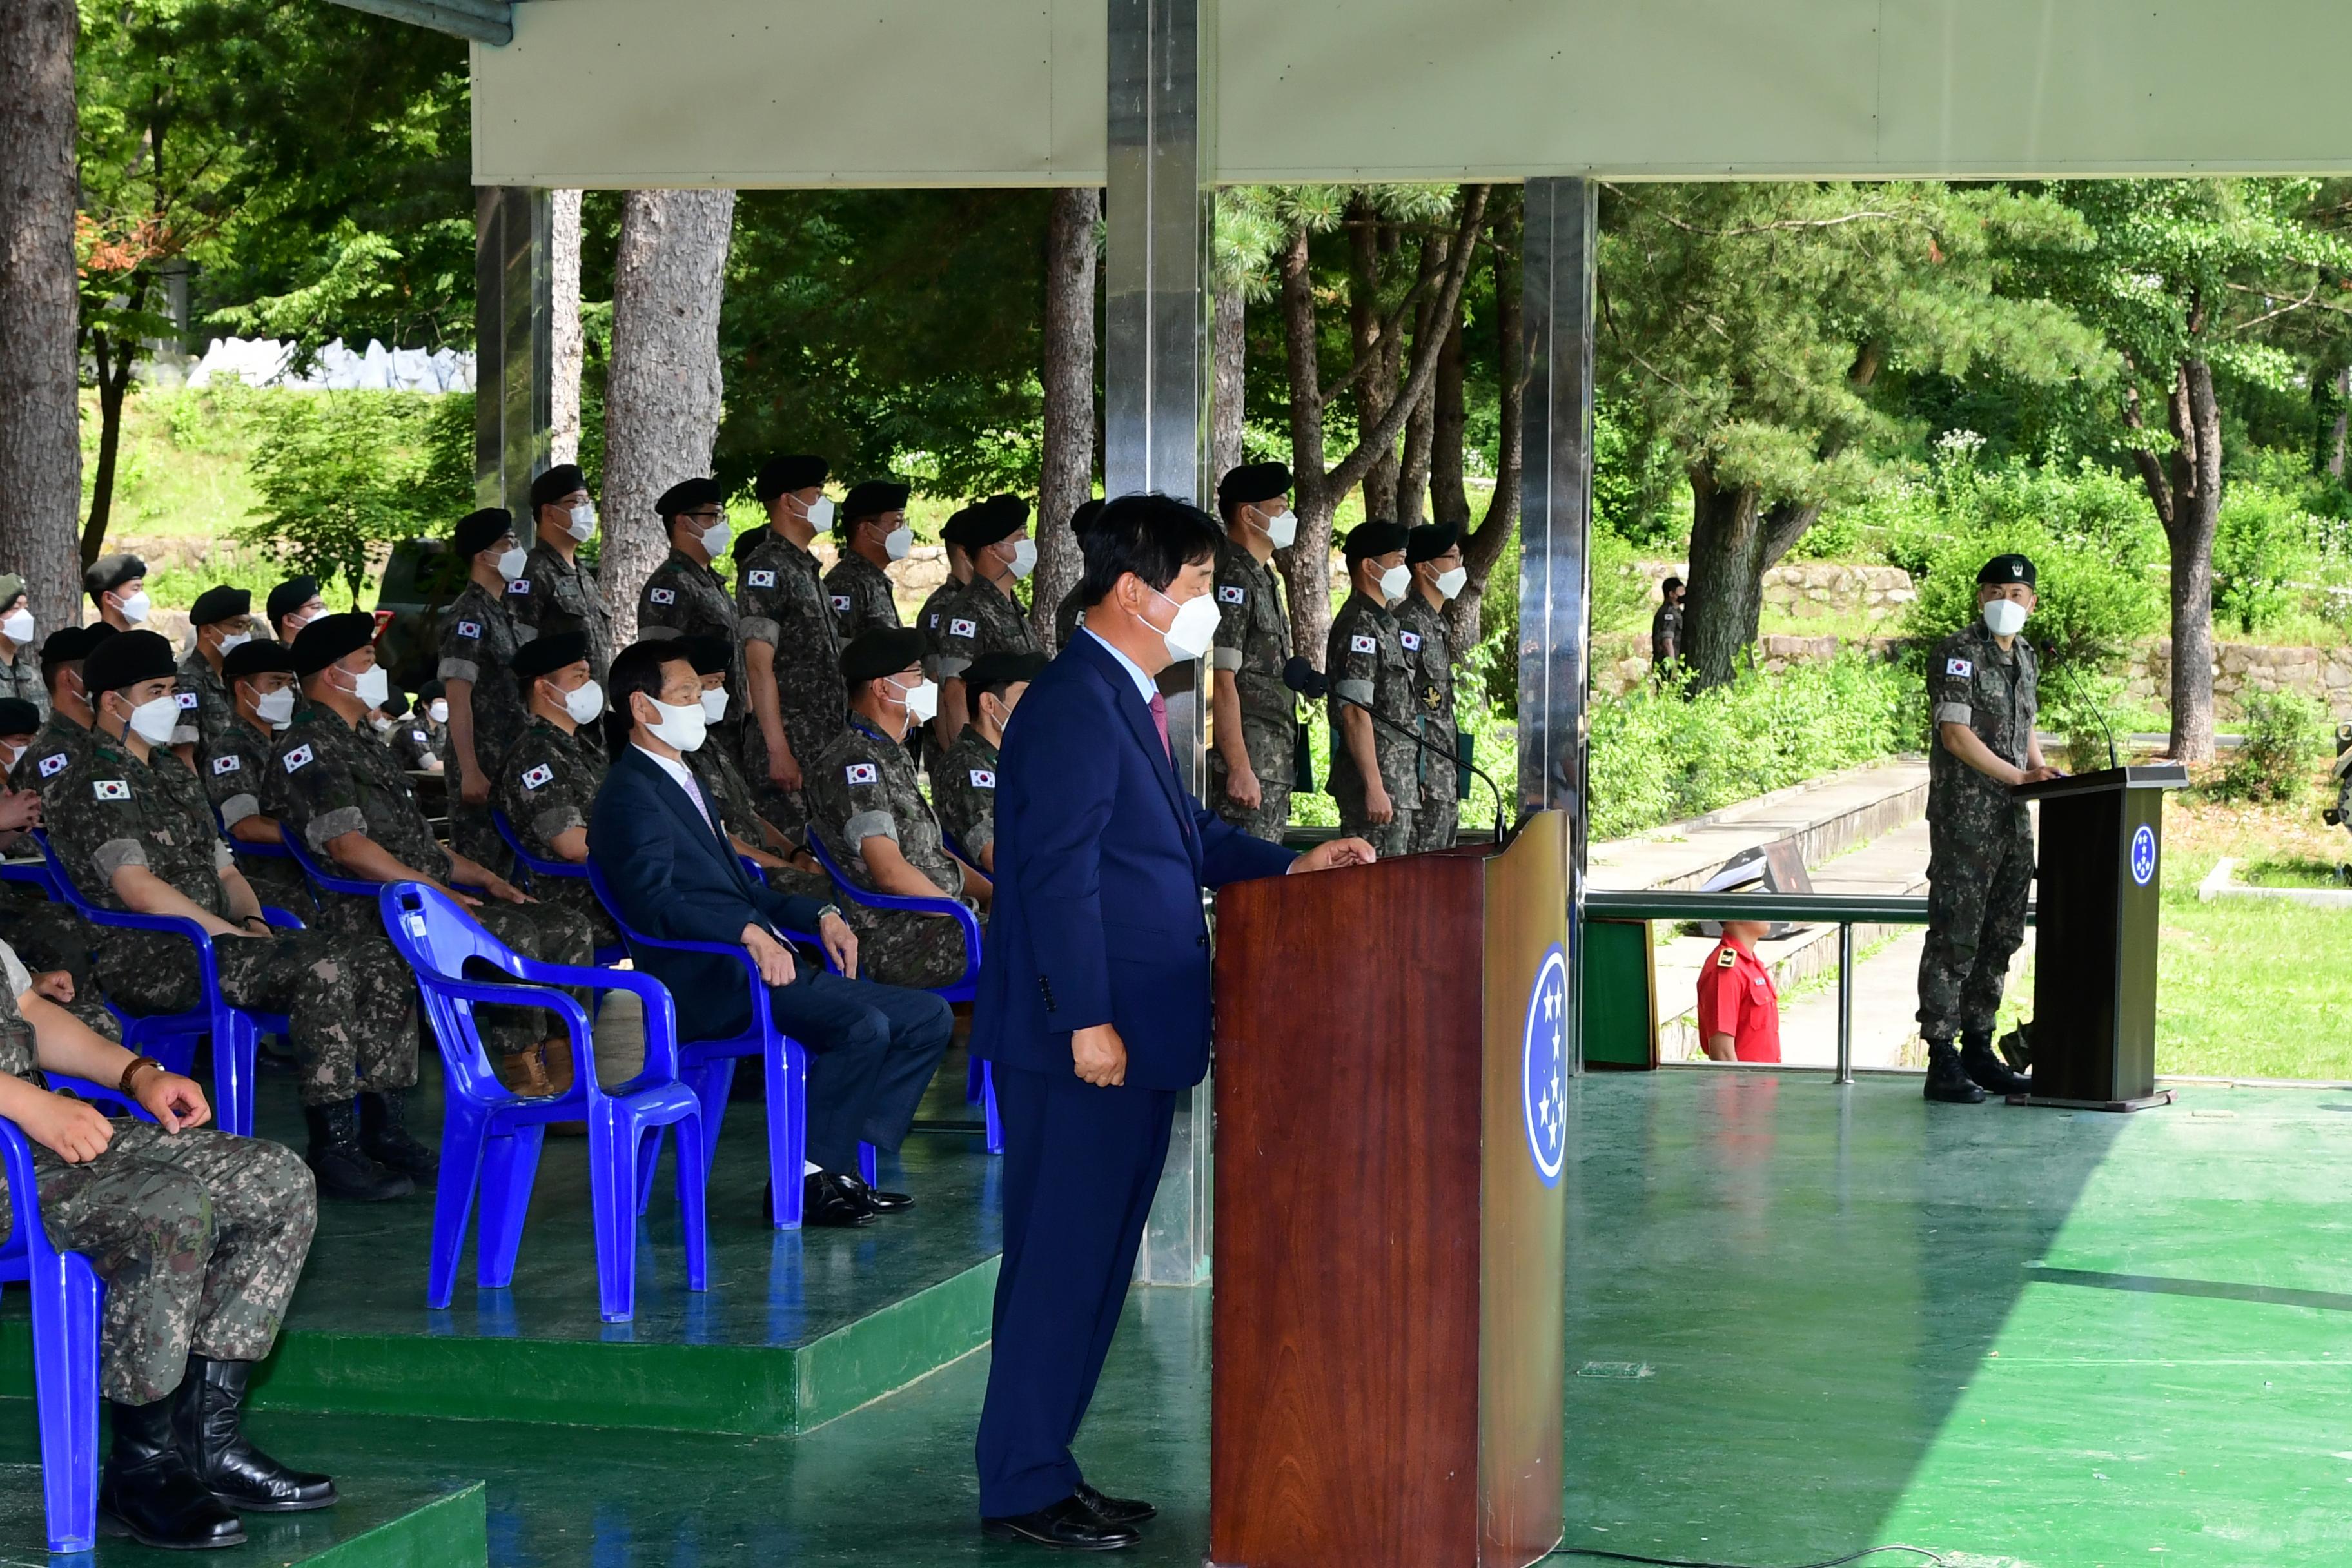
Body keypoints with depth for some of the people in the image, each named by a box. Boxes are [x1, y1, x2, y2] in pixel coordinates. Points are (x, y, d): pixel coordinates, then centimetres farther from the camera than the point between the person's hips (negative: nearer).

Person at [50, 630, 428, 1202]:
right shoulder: (98, 783, -6)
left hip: (215, 941, 9)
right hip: (147, 958, -9)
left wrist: (253, 923, 3)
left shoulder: (175, 780, 25)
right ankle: (334, 1149, -30)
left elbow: (225, 870, 25)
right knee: (323, 968, -31)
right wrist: (231, 933, -17)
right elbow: (137, 887, -18)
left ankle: (386, 1132, -3)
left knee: (382, 965, -6)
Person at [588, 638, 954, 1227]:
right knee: (862, 1025, -30)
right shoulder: (630, 794, -6)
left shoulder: (682, 783, 26)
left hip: (761, 963, 10)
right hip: (707, 985, -10)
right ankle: (805, 1181, -18)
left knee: (928, 1016, 2)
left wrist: (819, 914, 12)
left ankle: (839, 1164, -3)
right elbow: (653, 903, -21)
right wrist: (750, 932, -33)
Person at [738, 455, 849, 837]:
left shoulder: (807, 569, 19)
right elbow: (759, 665, -16)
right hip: (788, 751, -9)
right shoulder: (766, 568, -10)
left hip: (823, 747, 9)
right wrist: (779, 751, -21)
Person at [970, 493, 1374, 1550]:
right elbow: (1060, 874, -21)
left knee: (1092, 1260, 15)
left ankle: (1041, 1465, 23)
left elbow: (1186, 835, 23)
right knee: (1059, 1261, -4)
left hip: (1132, 1037, 10)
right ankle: (1021, 1490, 4)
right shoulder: (1075, 707, -16)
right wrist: (1087, 1020, -22)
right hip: (1085, 1044, -10)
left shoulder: (1127, 701, 16)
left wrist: (1289, 865, 10)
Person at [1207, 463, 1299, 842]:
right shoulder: (1232, 579, -13)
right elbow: (1221, 681, -19)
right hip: (1247, 768, -10)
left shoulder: (1263, 578, 19)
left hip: (1275, 767, 10)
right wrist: (1240, 768, -22)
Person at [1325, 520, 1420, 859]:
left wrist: (1411, 781, 21)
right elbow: (1354, 714, -20)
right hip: (1376, 780, -10)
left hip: (1399, 779, 10)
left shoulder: (1384, 621, 19)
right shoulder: (1359, 626, -13)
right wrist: (1374, 787, -24)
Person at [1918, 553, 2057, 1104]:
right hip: (1964, 815, -8)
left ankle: (1979, 1049, 20)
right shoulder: (1957, 653, -8)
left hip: (2012, 817, 8)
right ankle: (1942, 1062, -7)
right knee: (1955, 936, -8)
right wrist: (2019, 776, -20)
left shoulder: (2023, 656, 17)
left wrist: (2044, 774, 8)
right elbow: (1956, 733, -15)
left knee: (2001, 936, 11)